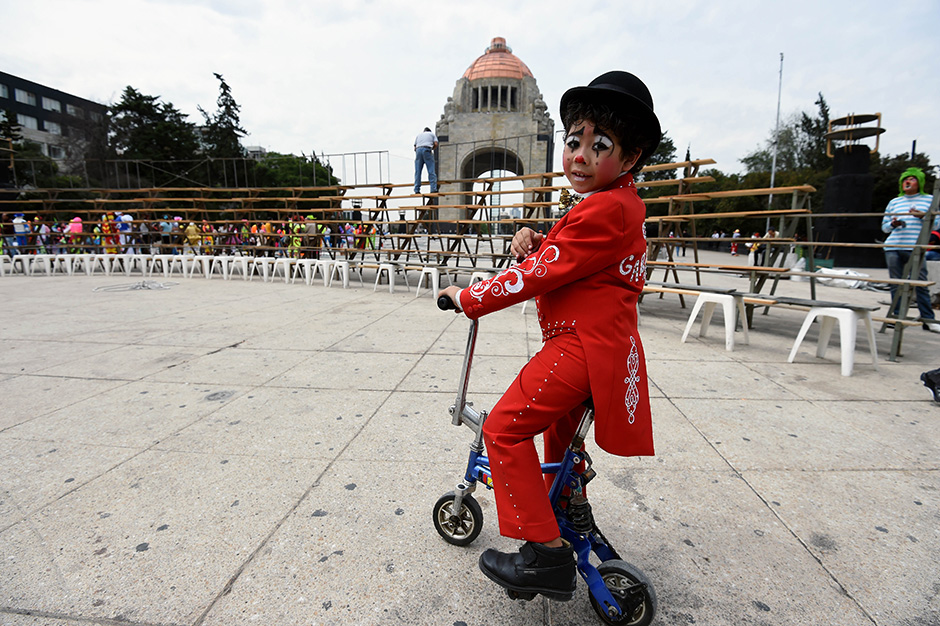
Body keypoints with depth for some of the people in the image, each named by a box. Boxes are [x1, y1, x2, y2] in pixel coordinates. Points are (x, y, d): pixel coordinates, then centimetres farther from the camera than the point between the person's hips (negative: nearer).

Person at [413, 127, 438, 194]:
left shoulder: (419, 134, 29)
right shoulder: (432, 134, 22)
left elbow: (415, 147, 19)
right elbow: (436, 144, 5)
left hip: (418, 150, 3)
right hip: (427, 150, -3)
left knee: (417, 171, 2)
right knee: (431, 171, -5)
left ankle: (417, 190, -5)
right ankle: (433, 189, -14)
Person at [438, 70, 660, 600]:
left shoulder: (602, 211, -19)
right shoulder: (624, 204, 16)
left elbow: (537, 275, -19)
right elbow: (565, 258, 18)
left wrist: (468, 298, -9)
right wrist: (537, 241, -4)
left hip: (584, 345, -11)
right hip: (598, 340, 11)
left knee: (506, 428, -12)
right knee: (558, 426, 29)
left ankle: (546, 552, -5)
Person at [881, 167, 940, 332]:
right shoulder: (894, 202, 19)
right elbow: (884, 227, 20)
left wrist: (922, 216, -10)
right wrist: (893, 224, -3)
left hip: (915, 249, -2)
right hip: (893, 248, 2)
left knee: (921, 284, -5)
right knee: (896, 284, 2)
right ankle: (896, 316, 7)